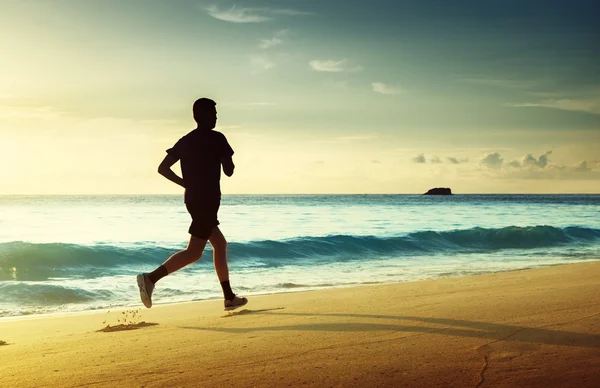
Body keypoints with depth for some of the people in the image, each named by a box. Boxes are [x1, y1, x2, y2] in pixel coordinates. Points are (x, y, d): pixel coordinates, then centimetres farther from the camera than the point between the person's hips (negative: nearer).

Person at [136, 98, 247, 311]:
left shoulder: (185, 141, 11)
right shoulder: (217, 138, -6)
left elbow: (163, 168, 6)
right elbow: (229, 171, -5)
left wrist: (186, 183, 14)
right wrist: (227, 162, 17)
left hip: (192, 198, 8)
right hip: (207, 199, -8)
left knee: (220, 244, 17)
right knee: (194, 252, -11)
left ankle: (229, 297, 20)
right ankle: (151, 278, -25)